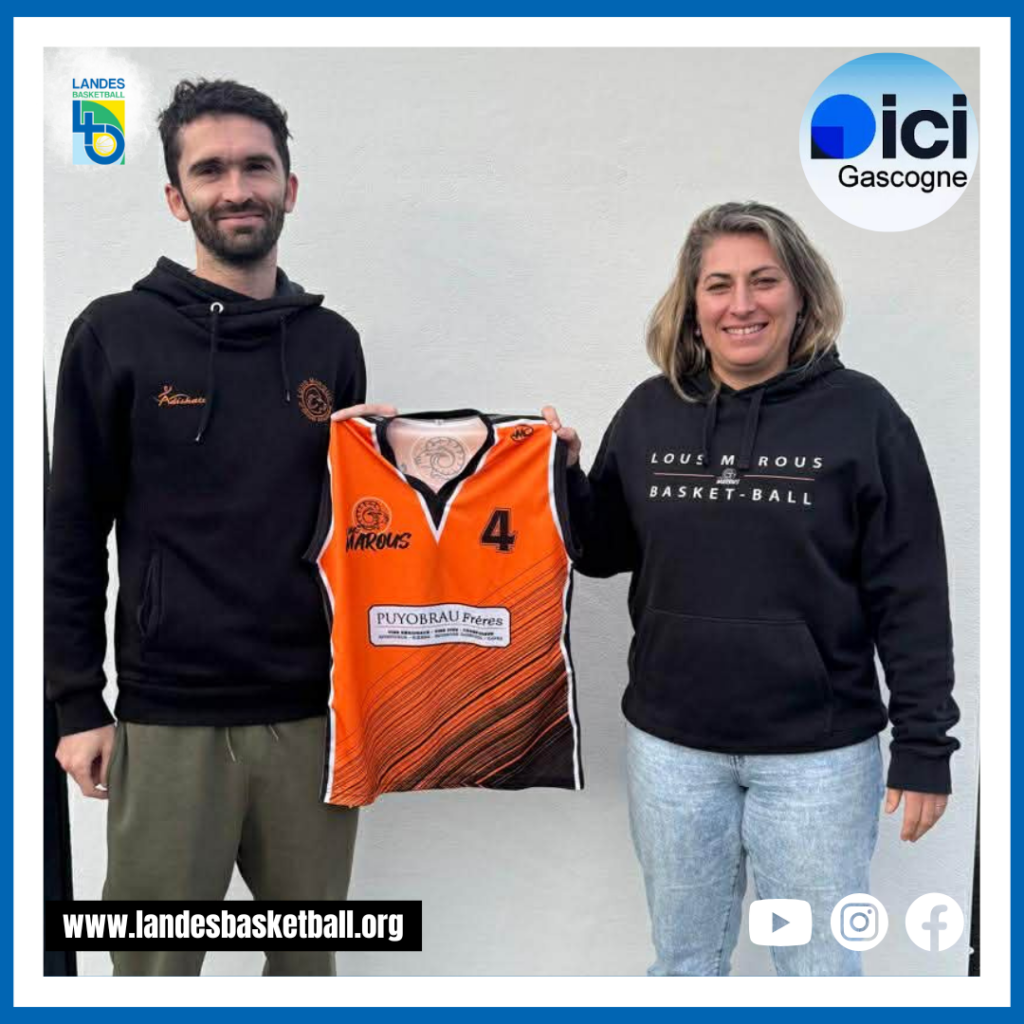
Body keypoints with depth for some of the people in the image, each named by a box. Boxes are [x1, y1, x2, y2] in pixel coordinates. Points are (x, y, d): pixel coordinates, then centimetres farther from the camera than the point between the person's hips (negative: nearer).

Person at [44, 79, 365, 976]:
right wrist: (79, 705, -4)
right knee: (158, 959, 9)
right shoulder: (117, 334, -2)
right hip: (168, 719, -3)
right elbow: (72, 533, -2)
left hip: (316, 711, 3)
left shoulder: (332, 342, 7)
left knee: (310, 949, 16)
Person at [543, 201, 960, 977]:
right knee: (683, 960, 21)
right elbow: (604, 552, 9)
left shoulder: (860, 412, -8)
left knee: (820, 963, 15)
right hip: (671, 743, 3)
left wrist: (924, 743, -7)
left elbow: (911, 593, -7)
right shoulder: (651, 411, 1)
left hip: (817, 751, -2)